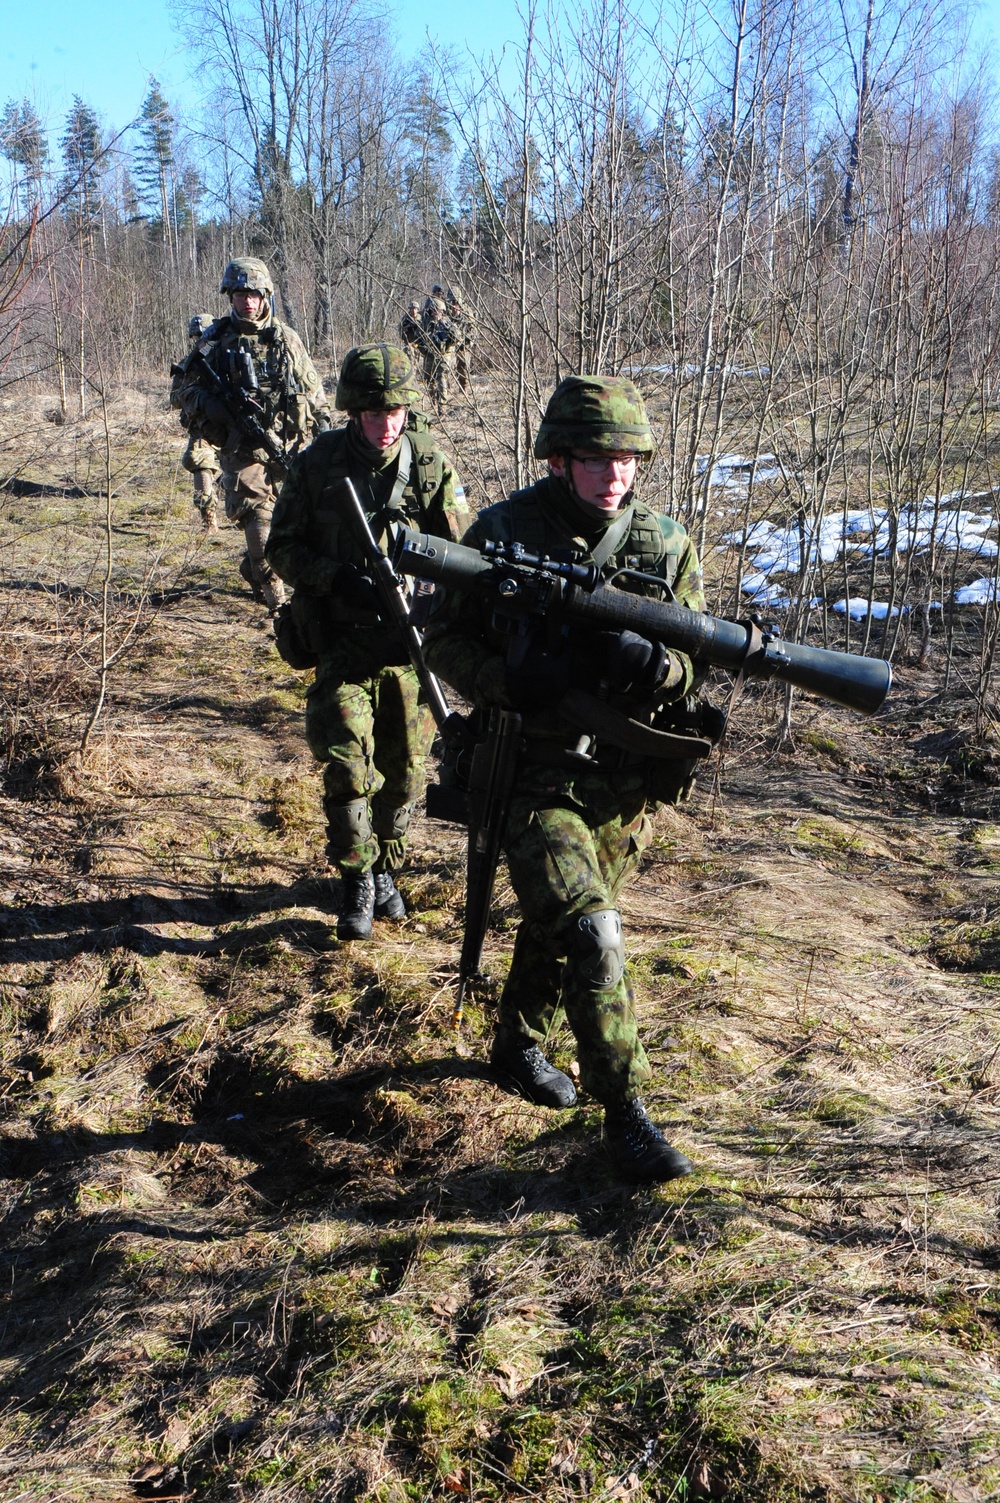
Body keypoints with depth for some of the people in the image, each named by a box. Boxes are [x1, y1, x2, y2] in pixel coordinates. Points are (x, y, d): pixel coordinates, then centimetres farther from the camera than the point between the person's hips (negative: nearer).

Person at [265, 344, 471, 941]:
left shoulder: (432, 464, -2)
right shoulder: (317, 464, -4)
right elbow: (283, 548, 1)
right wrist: (337, 579, -18)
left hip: (410, 641, 1)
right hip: (341, 640, -1)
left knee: (405, 767, 10)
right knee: (347, 762, -8)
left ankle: (387, 868, 33)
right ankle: (357, 881, 13)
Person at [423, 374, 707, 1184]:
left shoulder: (667, 545, -2)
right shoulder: (503, 532, -9)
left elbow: (700, 664, 0)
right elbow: (445, 639, -2)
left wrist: (655, 665, -24)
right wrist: (509, 681, -22)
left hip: (625, 788, 4)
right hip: (536, 781, -4)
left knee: (559, 924, 20)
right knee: (592, 935, -16)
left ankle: (520, 1042, 46)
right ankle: (625, 1111, 1)